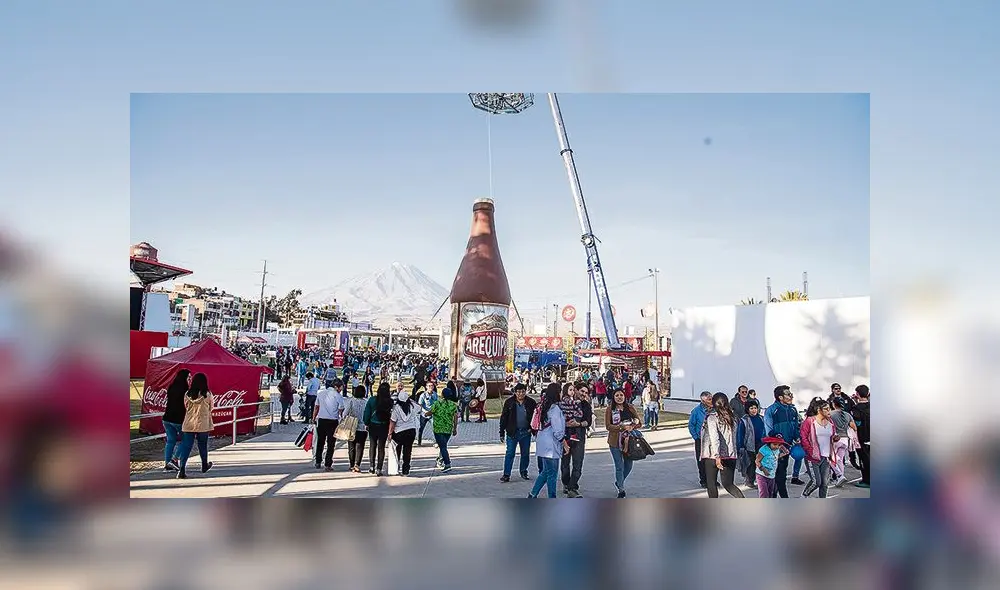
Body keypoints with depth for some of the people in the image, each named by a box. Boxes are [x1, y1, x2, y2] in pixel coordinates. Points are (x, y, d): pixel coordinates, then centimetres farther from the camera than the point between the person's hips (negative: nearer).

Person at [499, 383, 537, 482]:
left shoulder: (531, 402, -1)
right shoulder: (509, 402, -4)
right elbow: (503, 418, -1)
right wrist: (502, 433, -3)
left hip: (526, 432, 2)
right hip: (512, 432, -2)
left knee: (525, 454, 11)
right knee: (510, 454, -2)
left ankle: (523, 472, 28)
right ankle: (506, 475, 2)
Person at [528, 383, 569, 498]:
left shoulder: (544, 406, 9)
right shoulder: (555, 408, -18)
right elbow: (557, 431, -18)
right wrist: (565, 444, -7)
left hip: (543, 444, 9)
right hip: (551, 445, -9)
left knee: (546, 471, 18)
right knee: (552, 473, 2)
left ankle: (533, 494, 20)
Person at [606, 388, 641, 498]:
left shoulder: (630, 407, 5)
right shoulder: (609, 409, -5)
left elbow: (638, 422, 5)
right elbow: (608, 426, -11)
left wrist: (632, 427, -16)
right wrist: (622, 427, -21)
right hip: (615, 441, -3)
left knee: (628, 466, 11)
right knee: (619, 466, 1)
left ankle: (619, 482, 38)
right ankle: (621, 489, 17)